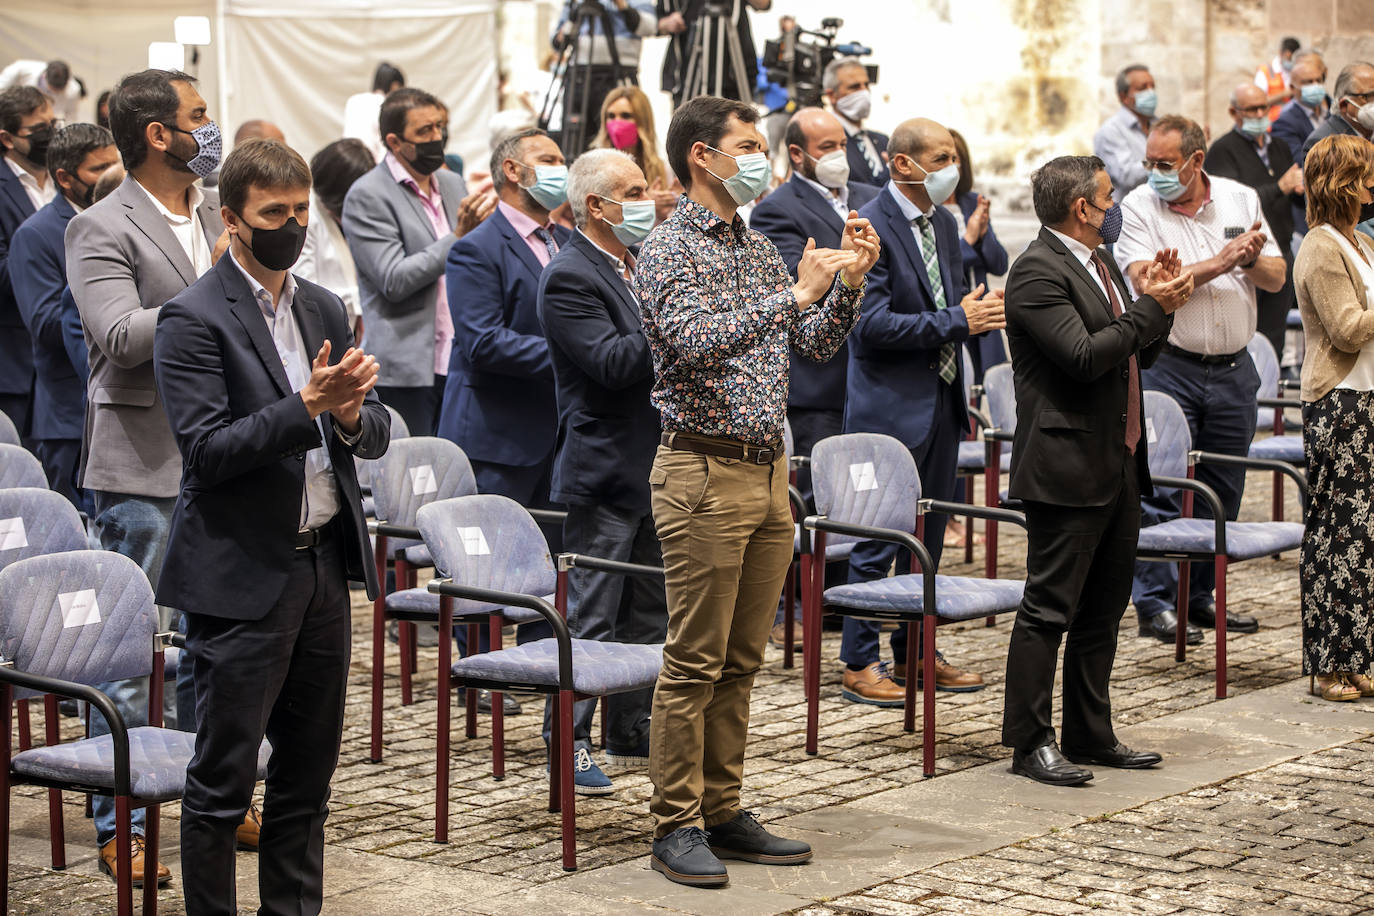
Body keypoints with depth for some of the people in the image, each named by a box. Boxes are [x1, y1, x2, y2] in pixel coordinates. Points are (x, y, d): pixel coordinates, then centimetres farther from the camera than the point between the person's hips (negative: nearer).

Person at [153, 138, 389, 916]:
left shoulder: (326, 310, 12)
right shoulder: (194, 319, -10)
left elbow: (376, 435, 11)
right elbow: (207, 449, -18)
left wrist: (350, 414, -12)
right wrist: (306, 407, -26)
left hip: (323, 564, 7)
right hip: (243, 578, -7)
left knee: (309, 773, 14)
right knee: (223, 783, 0)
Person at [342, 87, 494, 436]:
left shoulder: (453, 184, 15)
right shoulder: (367, 196, -7)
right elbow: (394, 281, -16)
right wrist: (458, 238, -18)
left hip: (458, 364, 6)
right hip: (406, 371, -6)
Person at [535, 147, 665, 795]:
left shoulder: (638, 266, 14)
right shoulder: (568, 277, -14)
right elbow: (612, 362, -24)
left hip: (653, 468, 9)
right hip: (603, 474, -9)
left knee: (649, 612, 14)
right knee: (589, 619, -3)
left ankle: (634, 734, 24)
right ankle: (569, 744, 5)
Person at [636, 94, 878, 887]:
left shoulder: (760, 250, 16)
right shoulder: (670, 251, -9)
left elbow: (818, 343, 16)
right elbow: (697, 343, -24)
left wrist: (849, 281, -1)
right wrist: (794, 295, -24)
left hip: (769, 469, 8)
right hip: (705, 471, -8)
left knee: (741, 662, 11)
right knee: (694, 663, -4)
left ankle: (724, 813, 18)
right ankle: (677, 827, 3)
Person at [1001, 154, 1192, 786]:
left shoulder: (1099, 264, 17)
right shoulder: (1039, 272, -14)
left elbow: (1138, 354, 21)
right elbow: (1085, 356, -23)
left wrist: (1158, 301, 4)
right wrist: (1151, 307, -15)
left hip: (1120, 466, 10)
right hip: (1068, 467, -10)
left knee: (1103, 610, 14)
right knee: (1050, 609, -5)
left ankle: (1091, 735, 22)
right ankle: (1029, 742, 1)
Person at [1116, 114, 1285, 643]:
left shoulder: (1241, 200, 5)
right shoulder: (1137, 208, -6)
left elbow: (1276, 278, 6)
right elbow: (1150, 283, -19)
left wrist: (1251, 260, -16)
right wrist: (1219, 264, -22)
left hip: (1233, 369, 4)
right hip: (1168, 367, -4)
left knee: (1223, 492, 10)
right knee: (1159, 487, -7)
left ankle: (1199, 596, 22)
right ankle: (1155, 604, 1)